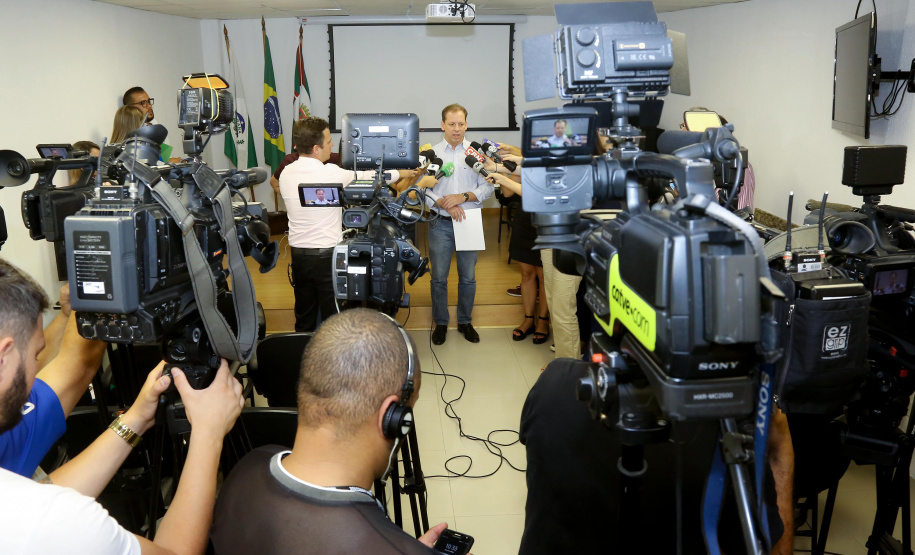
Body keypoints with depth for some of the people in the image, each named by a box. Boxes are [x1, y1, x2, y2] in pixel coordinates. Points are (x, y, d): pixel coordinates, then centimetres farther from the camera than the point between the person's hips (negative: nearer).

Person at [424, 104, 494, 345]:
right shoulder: (432, 153, 2)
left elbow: (487, 187, -1)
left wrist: (463, 197, -15)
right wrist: (444, 204, -16)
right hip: (441, 223, 0)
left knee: (468, 277, 10)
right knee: (439, 277, 7)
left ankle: (465, 321, 26)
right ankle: (440, 323, 22)